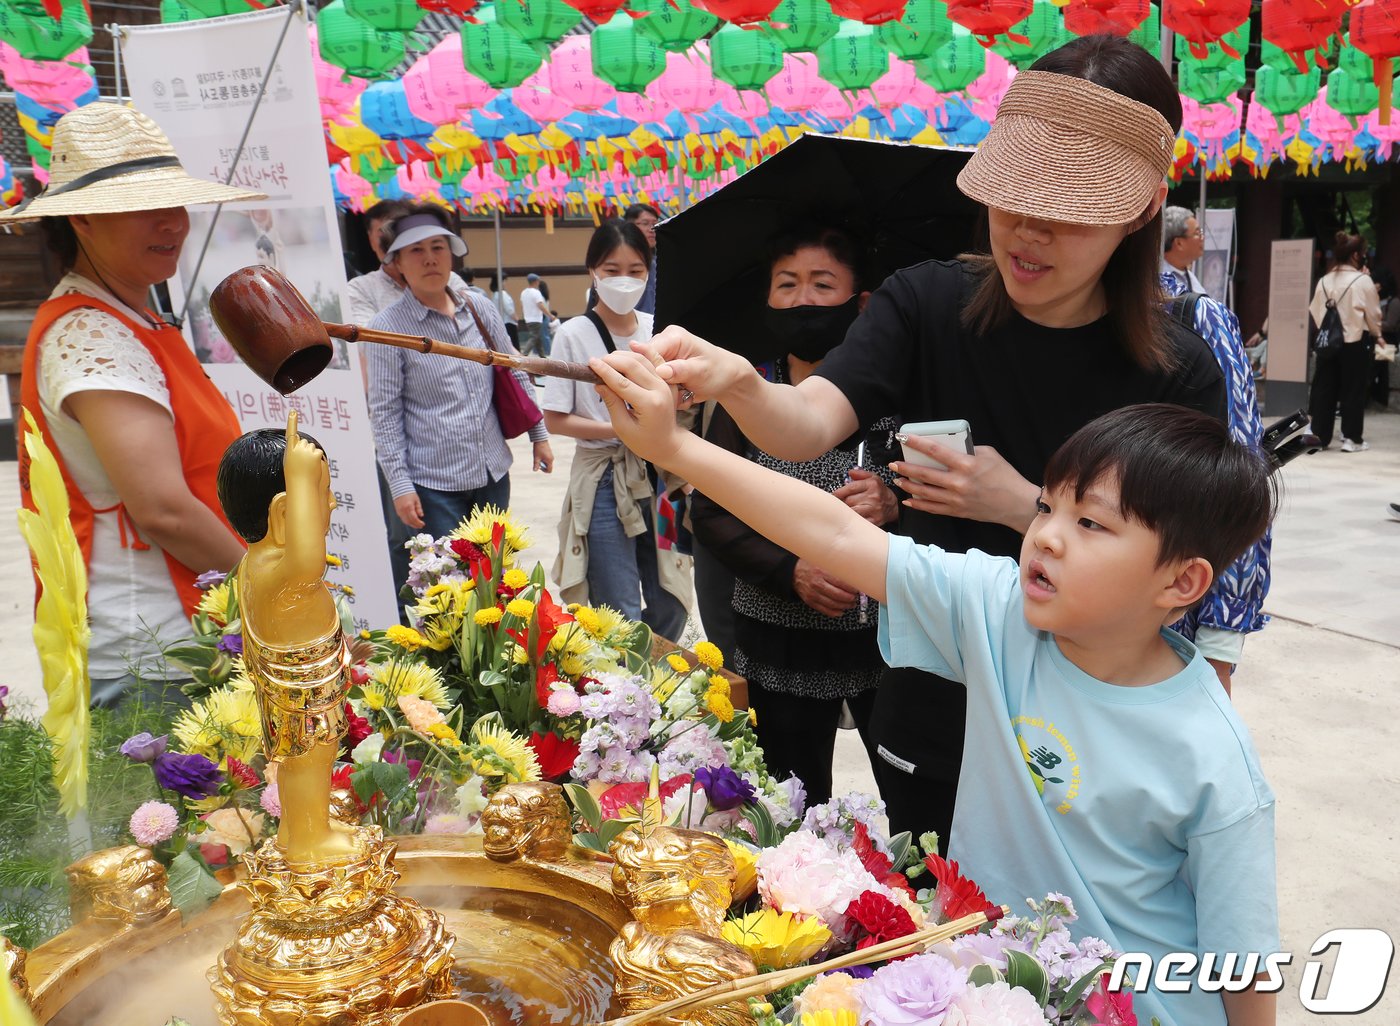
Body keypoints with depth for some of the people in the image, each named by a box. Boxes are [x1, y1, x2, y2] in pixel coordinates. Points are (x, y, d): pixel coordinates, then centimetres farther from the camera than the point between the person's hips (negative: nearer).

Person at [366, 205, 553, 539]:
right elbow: (385, 413, -7)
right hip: (434, 483, -4)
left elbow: (515, 374, 15)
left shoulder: (480, 310, 4)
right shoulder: (387, 328, -8)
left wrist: (539, 435, 15)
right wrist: (399, 484, -11)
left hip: (493, 473, 5)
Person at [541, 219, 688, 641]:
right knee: (621, 618, -2)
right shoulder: (574, 334, -6)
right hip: (605, 484, -4)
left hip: (660, 478, 4)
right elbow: (555, 419, -7)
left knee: (671, 609, 10)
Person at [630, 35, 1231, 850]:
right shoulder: (928, 304, -9)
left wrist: (1023, 506, -22)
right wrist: (730, 379, -44)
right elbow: (811, 423, -24)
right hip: (931, 725, 1)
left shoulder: (1178, 372, -11)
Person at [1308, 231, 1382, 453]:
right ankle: (1351, 438, 7)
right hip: (1355, 342, -4)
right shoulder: (1363, 281, -11)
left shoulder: (1324, 281, 1)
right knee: (1353, 390, 4)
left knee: (1323, 389, 7)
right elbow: (1373, 313, -4)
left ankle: (1319, 435, 10)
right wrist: (1376, 334, 12)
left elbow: (1315, 312, 3)